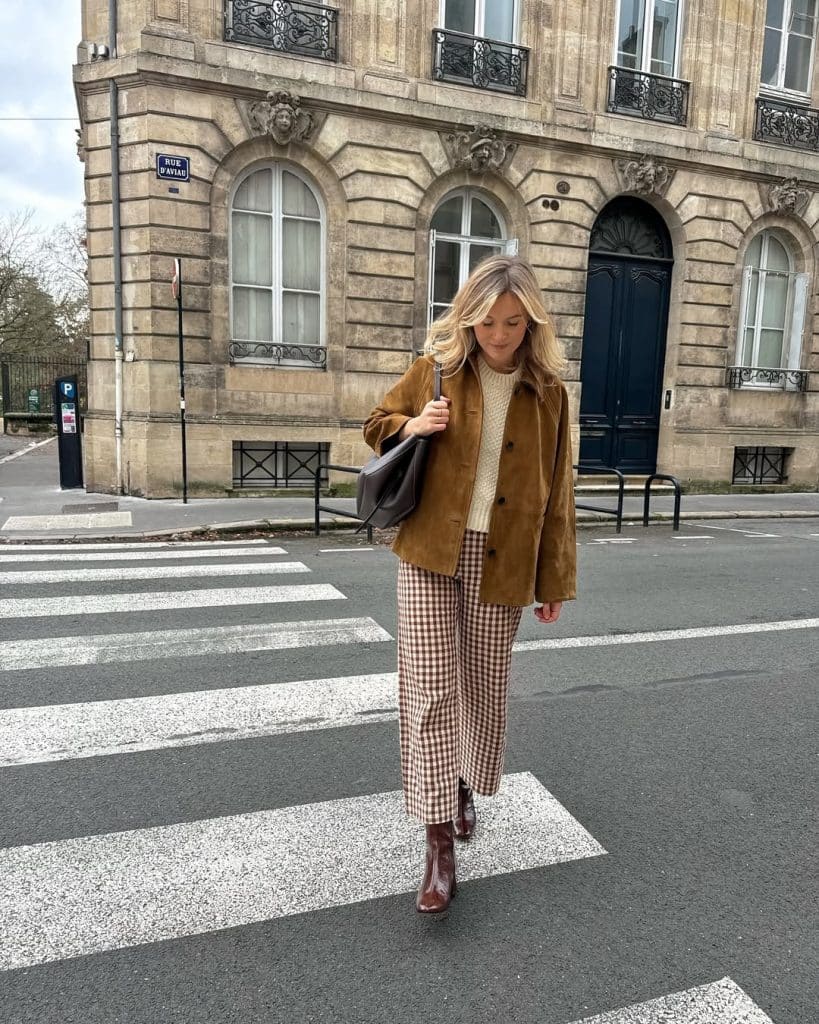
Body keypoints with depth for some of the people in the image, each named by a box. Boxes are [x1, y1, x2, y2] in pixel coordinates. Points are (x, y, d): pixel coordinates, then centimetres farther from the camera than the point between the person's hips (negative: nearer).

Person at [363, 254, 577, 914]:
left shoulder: (548, 393, 2)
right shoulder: (435, 369, 1)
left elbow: (556, 494, 5)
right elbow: (378, 427, 13)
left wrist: (555, 581, 5)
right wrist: (411, 428, -10)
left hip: (502, 563, 1)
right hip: (431, 553, -1)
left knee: (484, 687, 13)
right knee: (429, 688, -4)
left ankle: (465, 789, 42)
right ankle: (440, 843, 8)